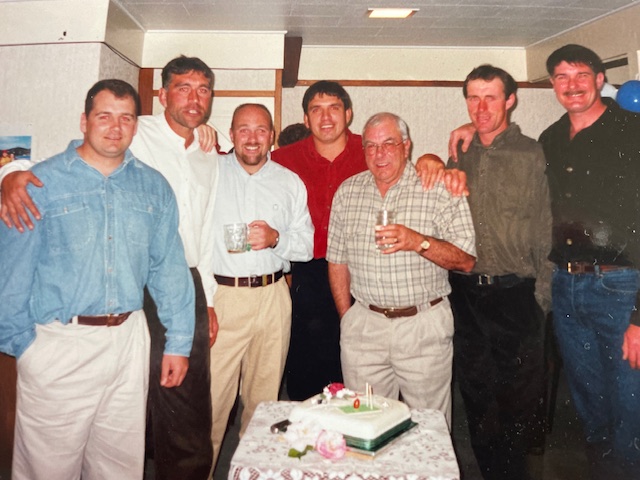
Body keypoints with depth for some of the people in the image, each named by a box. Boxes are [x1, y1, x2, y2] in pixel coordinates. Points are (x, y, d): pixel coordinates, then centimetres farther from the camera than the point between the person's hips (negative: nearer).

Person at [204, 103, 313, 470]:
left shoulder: (290, 182, 10)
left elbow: (306, 246, 7)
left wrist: (276, 239, -10)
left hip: (272, 298, 2)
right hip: (219, 296, -2)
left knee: (265, 393, 13)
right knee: (212, 394, 0)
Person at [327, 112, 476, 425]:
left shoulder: (441, 190, -3)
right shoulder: (347, 192, 7)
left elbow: (466, 260, -7)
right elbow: (338, 261, 11)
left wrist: (418, 242, -22)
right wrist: (346, 319, 9)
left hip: (424, 328, -2)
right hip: (363, 325, 3)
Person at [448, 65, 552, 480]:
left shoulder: (533, 154, -2)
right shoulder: (461, 157, 10)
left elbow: (546, 231, -4)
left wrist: (542, 294, -7)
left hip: (516, 294, -4)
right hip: (466, 293, 4)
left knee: (519, 397, 8)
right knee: (476, 395, 15)